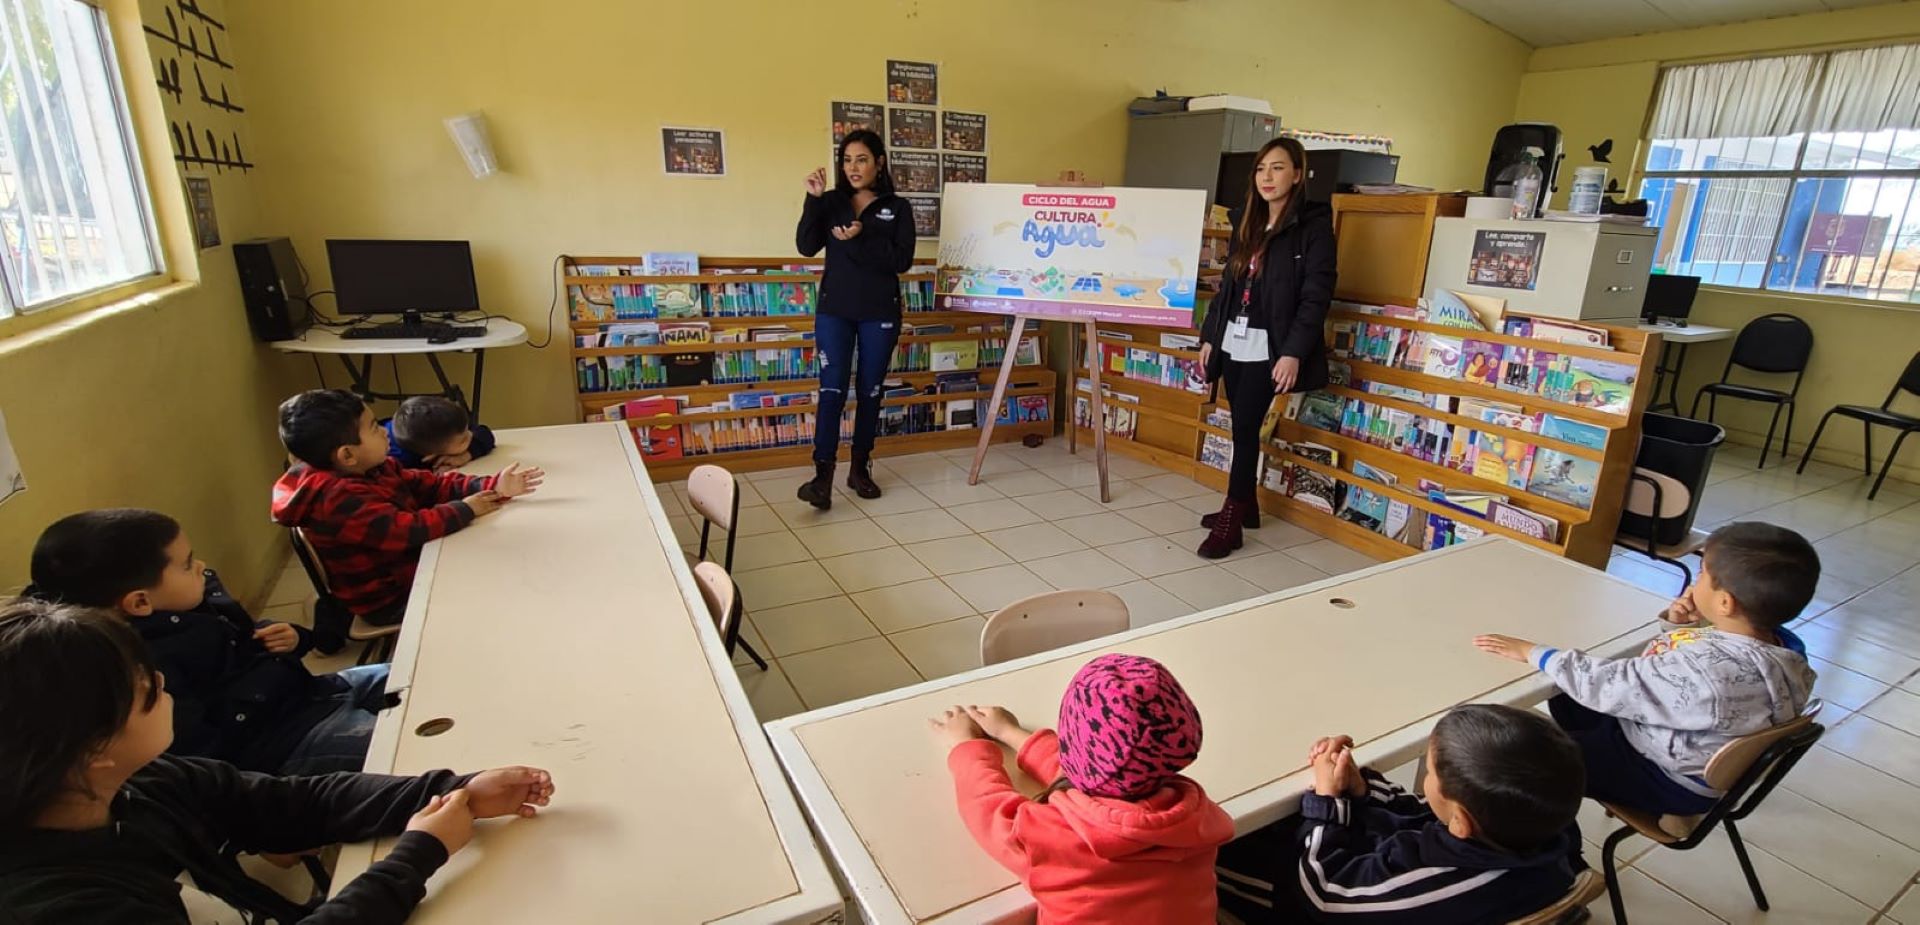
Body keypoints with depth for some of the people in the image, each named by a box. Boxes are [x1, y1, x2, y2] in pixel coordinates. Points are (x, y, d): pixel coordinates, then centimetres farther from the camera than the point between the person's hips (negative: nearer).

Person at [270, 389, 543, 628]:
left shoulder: (373, 470, 1)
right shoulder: (338, 499, -30)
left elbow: (431, 484, 0)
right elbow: (407, 530, -36)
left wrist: (494, 486, -13)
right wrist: (464, 510, -23)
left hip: (412, 565, 9)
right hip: (393, 599, -9)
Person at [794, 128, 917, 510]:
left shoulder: (897, 208, 4)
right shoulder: (832, 202, 7)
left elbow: (902, 260, -8)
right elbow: (806, 247, -5)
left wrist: (861, 240, -19)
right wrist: (814, 199, -13)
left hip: (880, 313, 0)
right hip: (834, 310, 0)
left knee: (870, 391, 7)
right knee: (832, 390, -8)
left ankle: (860, 468, 19)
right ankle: (823, 475, -9)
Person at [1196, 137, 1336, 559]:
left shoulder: (1313, 226, -6)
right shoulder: (1249, 224, 15)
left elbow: (1316, 296, -13)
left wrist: (1293, 352, -22)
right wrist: (1209, 336, 13)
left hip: (1267, 348, -6)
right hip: (1233, 342, 6)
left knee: (1245, 428, -8)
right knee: (1243, 428, 12)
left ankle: (1232, 519, 0)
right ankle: (1245, 504, 24)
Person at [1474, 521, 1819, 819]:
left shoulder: (1707, 673, -40)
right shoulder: (1776, 642, -11)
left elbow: (1608, 684, -29)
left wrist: (1533, 653, -18)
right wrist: (1681, 626, -11)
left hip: (1670, 778, -8)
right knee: (1565, 697, 18)